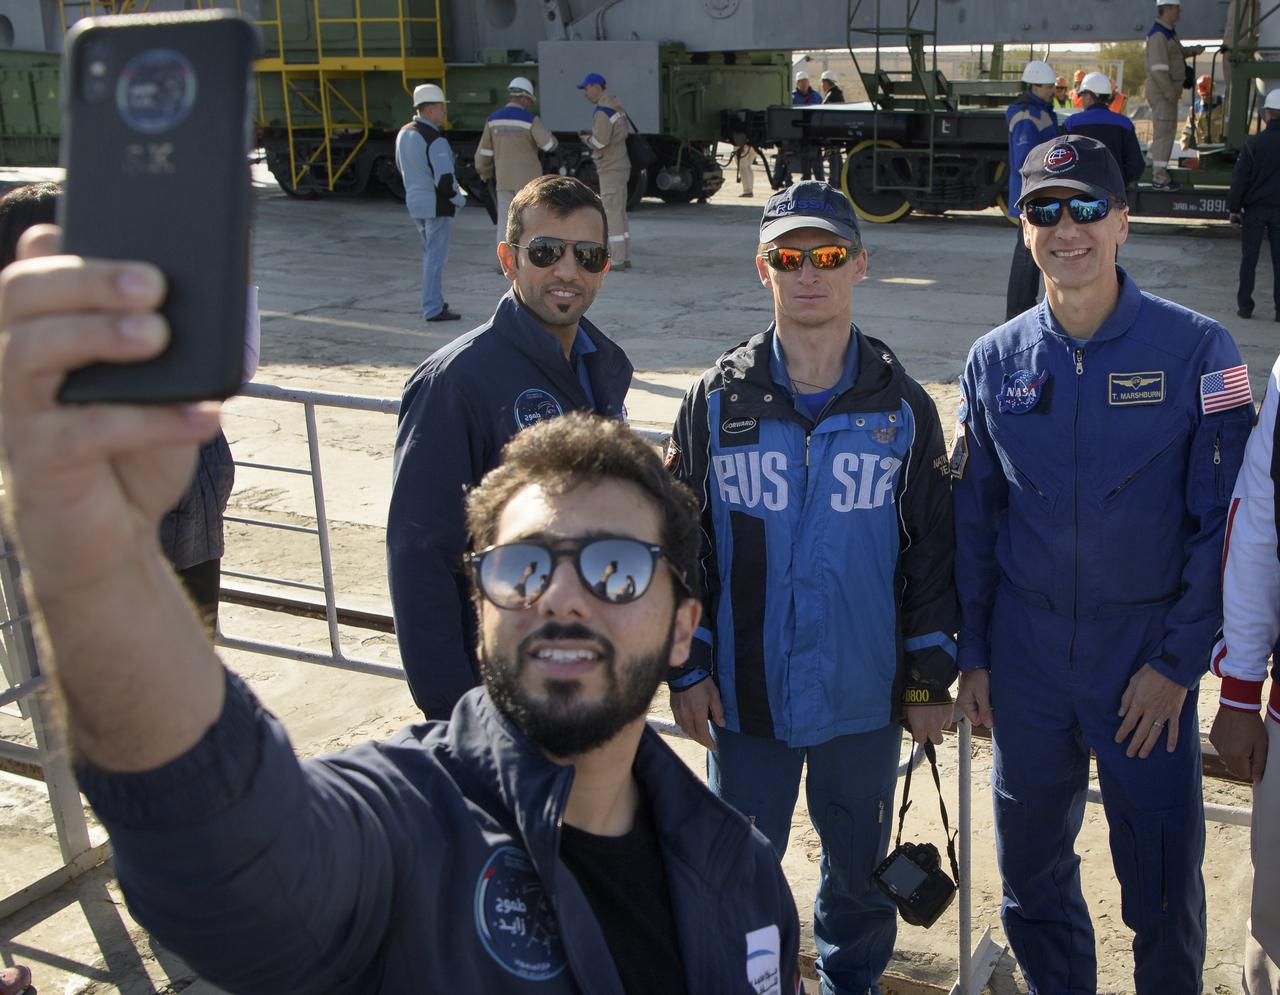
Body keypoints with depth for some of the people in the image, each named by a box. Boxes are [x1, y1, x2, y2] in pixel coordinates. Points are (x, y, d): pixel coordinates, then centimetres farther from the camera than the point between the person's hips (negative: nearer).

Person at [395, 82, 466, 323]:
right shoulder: (435, 140, -20)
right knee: (436, 257, -4)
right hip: (437, 206, -9)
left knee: (430, 254, 20)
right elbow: (444, 180, -23)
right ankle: (434, 309, -1)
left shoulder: (404, 133, 7)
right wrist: (459, 199, -7)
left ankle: (434, 301, 29)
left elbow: (401, 168, 18)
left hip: (414, 203, 9)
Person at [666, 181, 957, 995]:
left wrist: (932, 677, 1)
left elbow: (932, 546, 2)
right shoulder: (719, 400, -3)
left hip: (865, 692, 0)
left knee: (859, 857, 18)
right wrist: (687, 667, -1)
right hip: (746, 691, 0)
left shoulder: (902, 406, -3)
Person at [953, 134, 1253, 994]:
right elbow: (973, 519, 8)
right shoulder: (995, 361, 2)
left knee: (1163, 884, 6)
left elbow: (1223, 518, -7)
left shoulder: (1196, 351, -7)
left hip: (1147, 657, -2)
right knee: (1032, 866, 16)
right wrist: (972, 653, 6)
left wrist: (1179, 663, -10)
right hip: (1025, 656, 3)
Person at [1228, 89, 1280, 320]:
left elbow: (1240, 178, -7)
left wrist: (1233, 208, -1)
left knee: (1249, 259, 6)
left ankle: (1245, 306, 7)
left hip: (1255, 208, -1)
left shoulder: (1254, 142, -8)